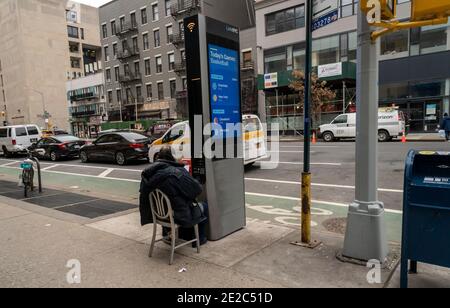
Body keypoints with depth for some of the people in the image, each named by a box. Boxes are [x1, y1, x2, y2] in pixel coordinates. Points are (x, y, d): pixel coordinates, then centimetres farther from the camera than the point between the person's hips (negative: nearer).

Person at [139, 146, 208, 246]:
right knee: (204, 207, 19)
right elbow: (198, 189, -17)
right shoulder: (179, 172, -26)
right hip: (179, 216, -6)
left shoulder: (149, 173, -8)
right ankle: (199, 239, 27)